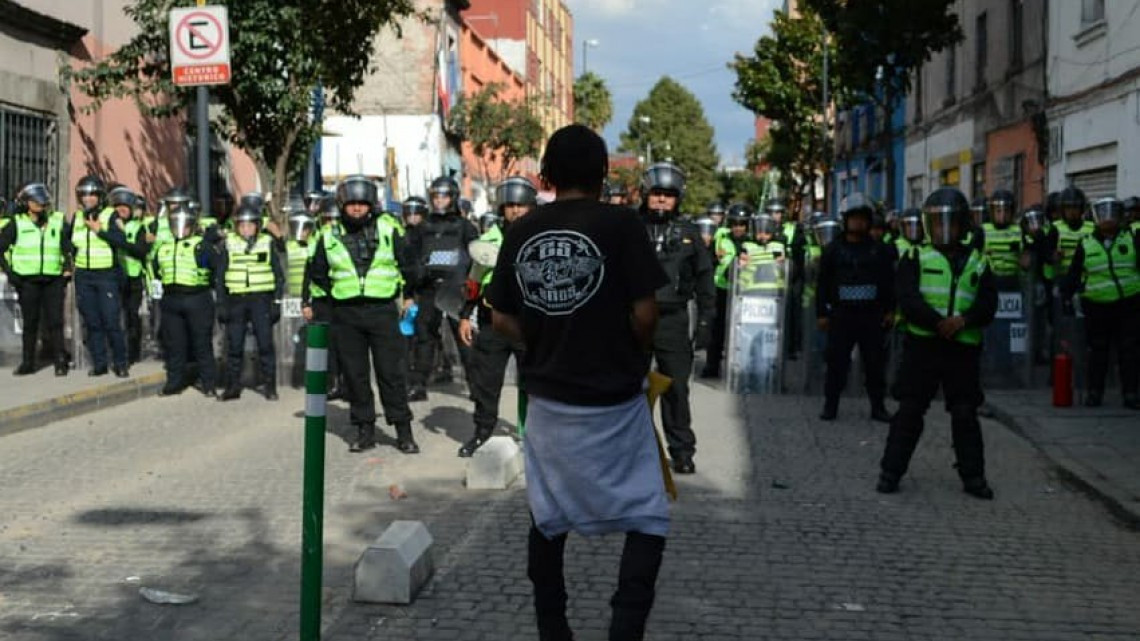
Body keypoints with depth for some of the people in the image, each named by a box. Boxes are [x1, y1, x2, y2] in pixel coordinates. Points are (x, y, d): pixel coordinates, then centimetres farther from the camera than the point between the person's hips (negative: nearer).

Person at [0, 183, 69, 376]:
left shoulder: (58, 221, 7)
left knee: (55, 322, -4)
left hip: (53, 279, 1)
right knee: (30, 322, 5)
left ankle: (60, 362, -1)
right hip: (27, 280, -1)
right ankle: (28, 362, 12)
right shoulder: (17, 224, 3)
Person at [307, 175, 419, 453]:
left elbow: (407, 263, 10)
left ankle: (404, 431, 4)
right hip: (346, 315, 2)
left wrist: (406, 295, 12)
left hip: (383, 310, -2)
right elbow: (317, 271, 19)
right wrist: (336, 292, 11)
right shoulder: (330, 236, 7)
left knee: (392, 372, -2)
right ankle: (365, 430, 14)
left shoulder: (388, 228, 2)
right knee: (355, 373, 5)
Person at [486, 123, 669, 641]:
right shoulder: (619, 224, -11)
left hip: (546, 399, 5)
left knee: (547, 518, 18)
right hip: (613, 401, -4)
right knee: (647, 519, 7)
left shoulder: (521, 232, 2)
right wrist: (635, 358, 5)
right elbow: (644, 312, -14)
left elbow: (501, 319, 6)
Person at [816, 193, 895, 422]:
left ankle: (878, 405, 12)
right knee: (837, 361, 1)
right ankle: (831, 404, 10)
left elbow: (889, 282, 9)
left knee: (875, 362, 4)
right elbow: (823, 284, 5)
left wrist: (890, 310, 2)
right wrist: (821, 313, 1)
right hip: (841, 315, -1)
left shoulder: (880, 250, 7)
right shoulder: (833, 250, 5)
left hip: (872, 316, 1)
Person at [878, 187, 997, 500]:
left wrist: (964, 320, -16)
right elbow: (908, 298, -9)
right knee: (909, 410, 2)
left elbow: (988, 303, 3)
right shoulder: (916, 258, 5)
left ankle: (973, 476, 15)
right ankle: (891, 471, 9)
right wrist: (938, 322, -21)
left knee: (966, 414, 5)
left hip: (963, 348, 2)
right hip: (922, 345, -2)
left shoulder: (977, 262, 13)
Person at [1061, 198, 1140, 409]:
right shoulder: (1086, 245, 4)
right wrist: (1066, 297, 2)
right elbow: (1074, 273, 8)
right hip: (1097, 307, 0)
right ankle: (1095, 392, 16)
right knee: (1097, 352, 7)